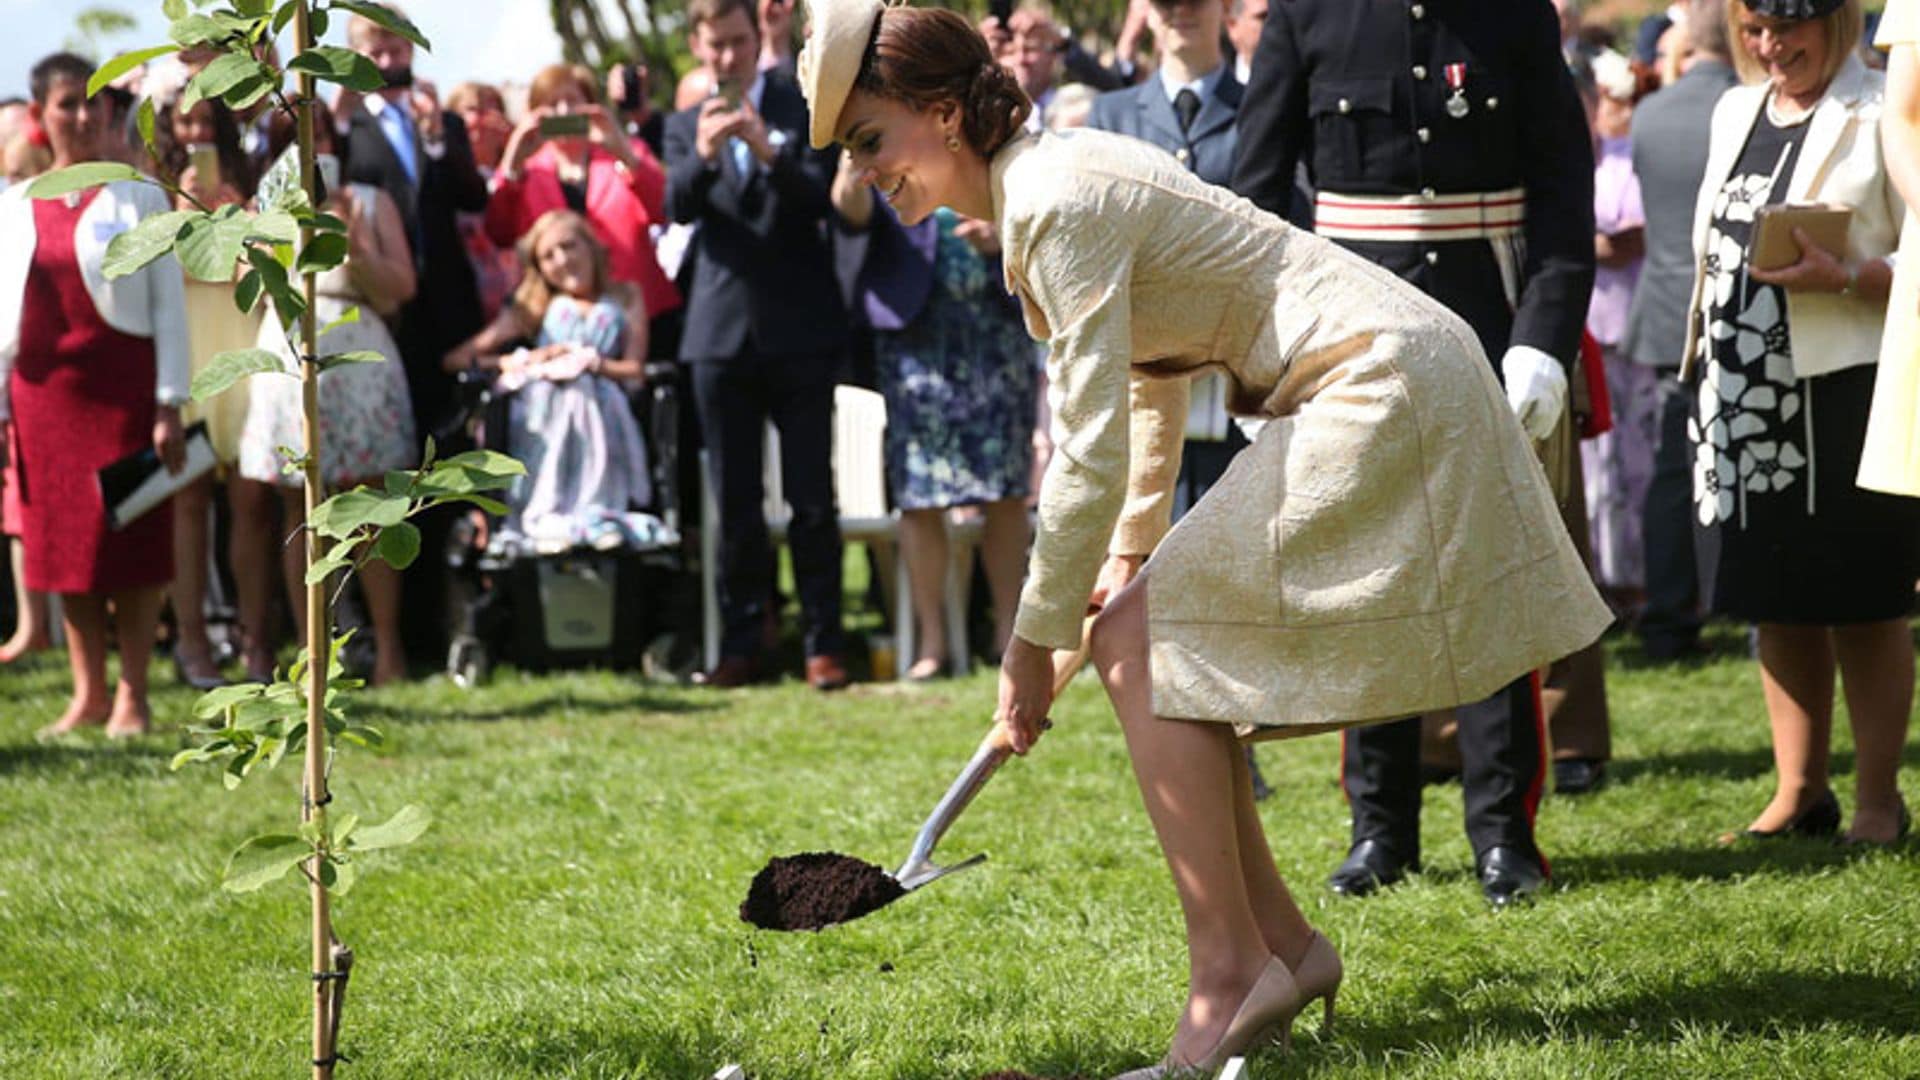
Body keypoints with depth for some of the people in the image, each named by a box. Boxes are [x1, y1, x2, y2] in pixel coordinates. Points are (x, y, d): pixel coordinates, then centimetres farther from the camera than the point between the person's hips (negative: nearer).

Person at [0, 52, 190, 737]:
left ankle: (132, 696, 3)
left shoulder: (139, 198, -1)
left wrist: (169, 404, -9)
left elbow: (169, 306, -3)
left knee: (131, 538, -4)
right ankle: (88, 692, 13)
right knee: (61, 541, 5)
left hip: (123, 384, -4)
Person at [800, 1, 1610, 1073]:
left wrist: (1036, 642, -12)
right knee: (1158, 645, 9)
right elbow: (1154, 374, 25)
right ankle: (1282, 939, 11)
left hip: (1377, 388, -10)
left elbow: (1092, 455, -20)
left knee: (1143, 644, -12)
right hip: (1371, 386, 10)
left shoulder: (1056, 207, -18)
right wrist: (1131, 551, 26)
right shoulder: (1062, 170, 12)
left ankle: (1229, 974, -12)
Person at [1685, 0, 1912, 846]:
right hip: (1742, 394, 7)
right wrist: (1702, 367, 17)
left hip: (1843, 390, -7)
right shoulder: (1735, 112, 14)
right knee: (1777, 606, 12)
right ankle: (1798, 792, 21)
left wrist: (1842, 279, -24)